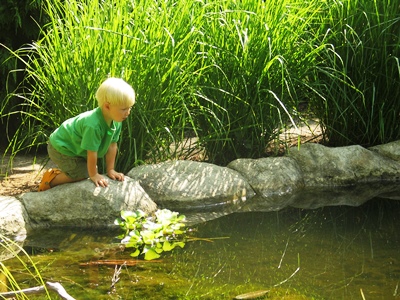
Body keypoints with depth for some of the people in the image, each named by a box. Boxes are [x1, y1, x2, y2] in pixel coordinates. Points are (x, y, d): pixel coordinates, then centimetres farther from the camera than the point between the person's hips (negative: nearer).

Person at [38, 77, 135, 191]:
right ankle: (50, 179, 5)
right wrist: (93, 175, -22)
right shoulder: (93, 125, -41)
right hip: (61, 149, -9)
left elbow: (112, 145, -5)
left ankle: (59, 173, 28)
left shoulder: (116, 122, -14)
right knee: (83, 174, -12)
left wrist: (110, 170, -2)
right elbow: (92, 152, -32)